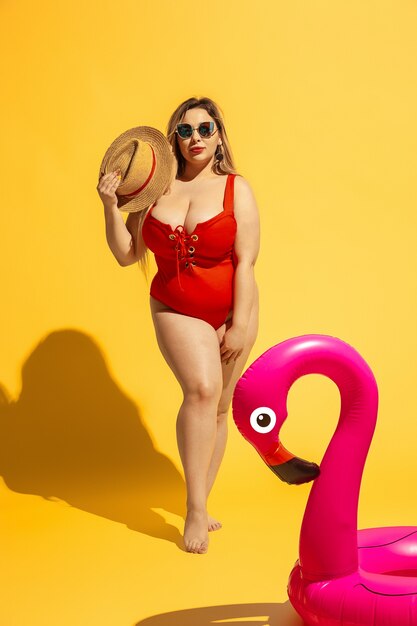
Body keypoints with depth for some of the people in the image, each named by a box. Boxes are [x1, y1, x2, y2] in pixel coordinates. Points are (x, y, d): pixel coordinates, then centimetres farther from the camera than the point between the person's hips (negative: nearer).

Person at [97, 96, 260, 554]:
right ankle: (196, 509, -16)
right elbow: (126, 255, 3)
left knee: (218, 409, 6)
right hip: (176, 311, 0)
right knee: (202, 388, -23)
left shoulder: (236, 188, -4)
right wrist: (110, 206, -10)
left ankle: (200, 505, 22)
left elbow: (245, 261, -9)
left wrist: (239, 326, -13)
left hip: (232, 310, 0)